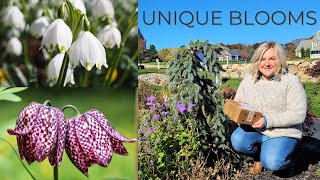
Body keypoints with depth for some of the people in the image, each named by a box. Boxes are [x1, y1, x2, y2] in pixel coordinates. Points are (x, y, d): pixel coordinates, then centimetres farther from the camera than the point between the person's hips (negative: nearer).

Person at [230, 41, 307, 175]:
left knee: (271, 163, -28)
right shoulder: (248, 81, 2)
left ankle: (285, 158, 11)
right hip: (254, 130, 4)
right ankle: (258, 156, 8)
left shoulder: (291, 82, -12)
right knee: (237, 140, -26)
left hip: (283, 134, -4)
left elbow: (298, 114, -17)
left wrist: (268, 121, -26)